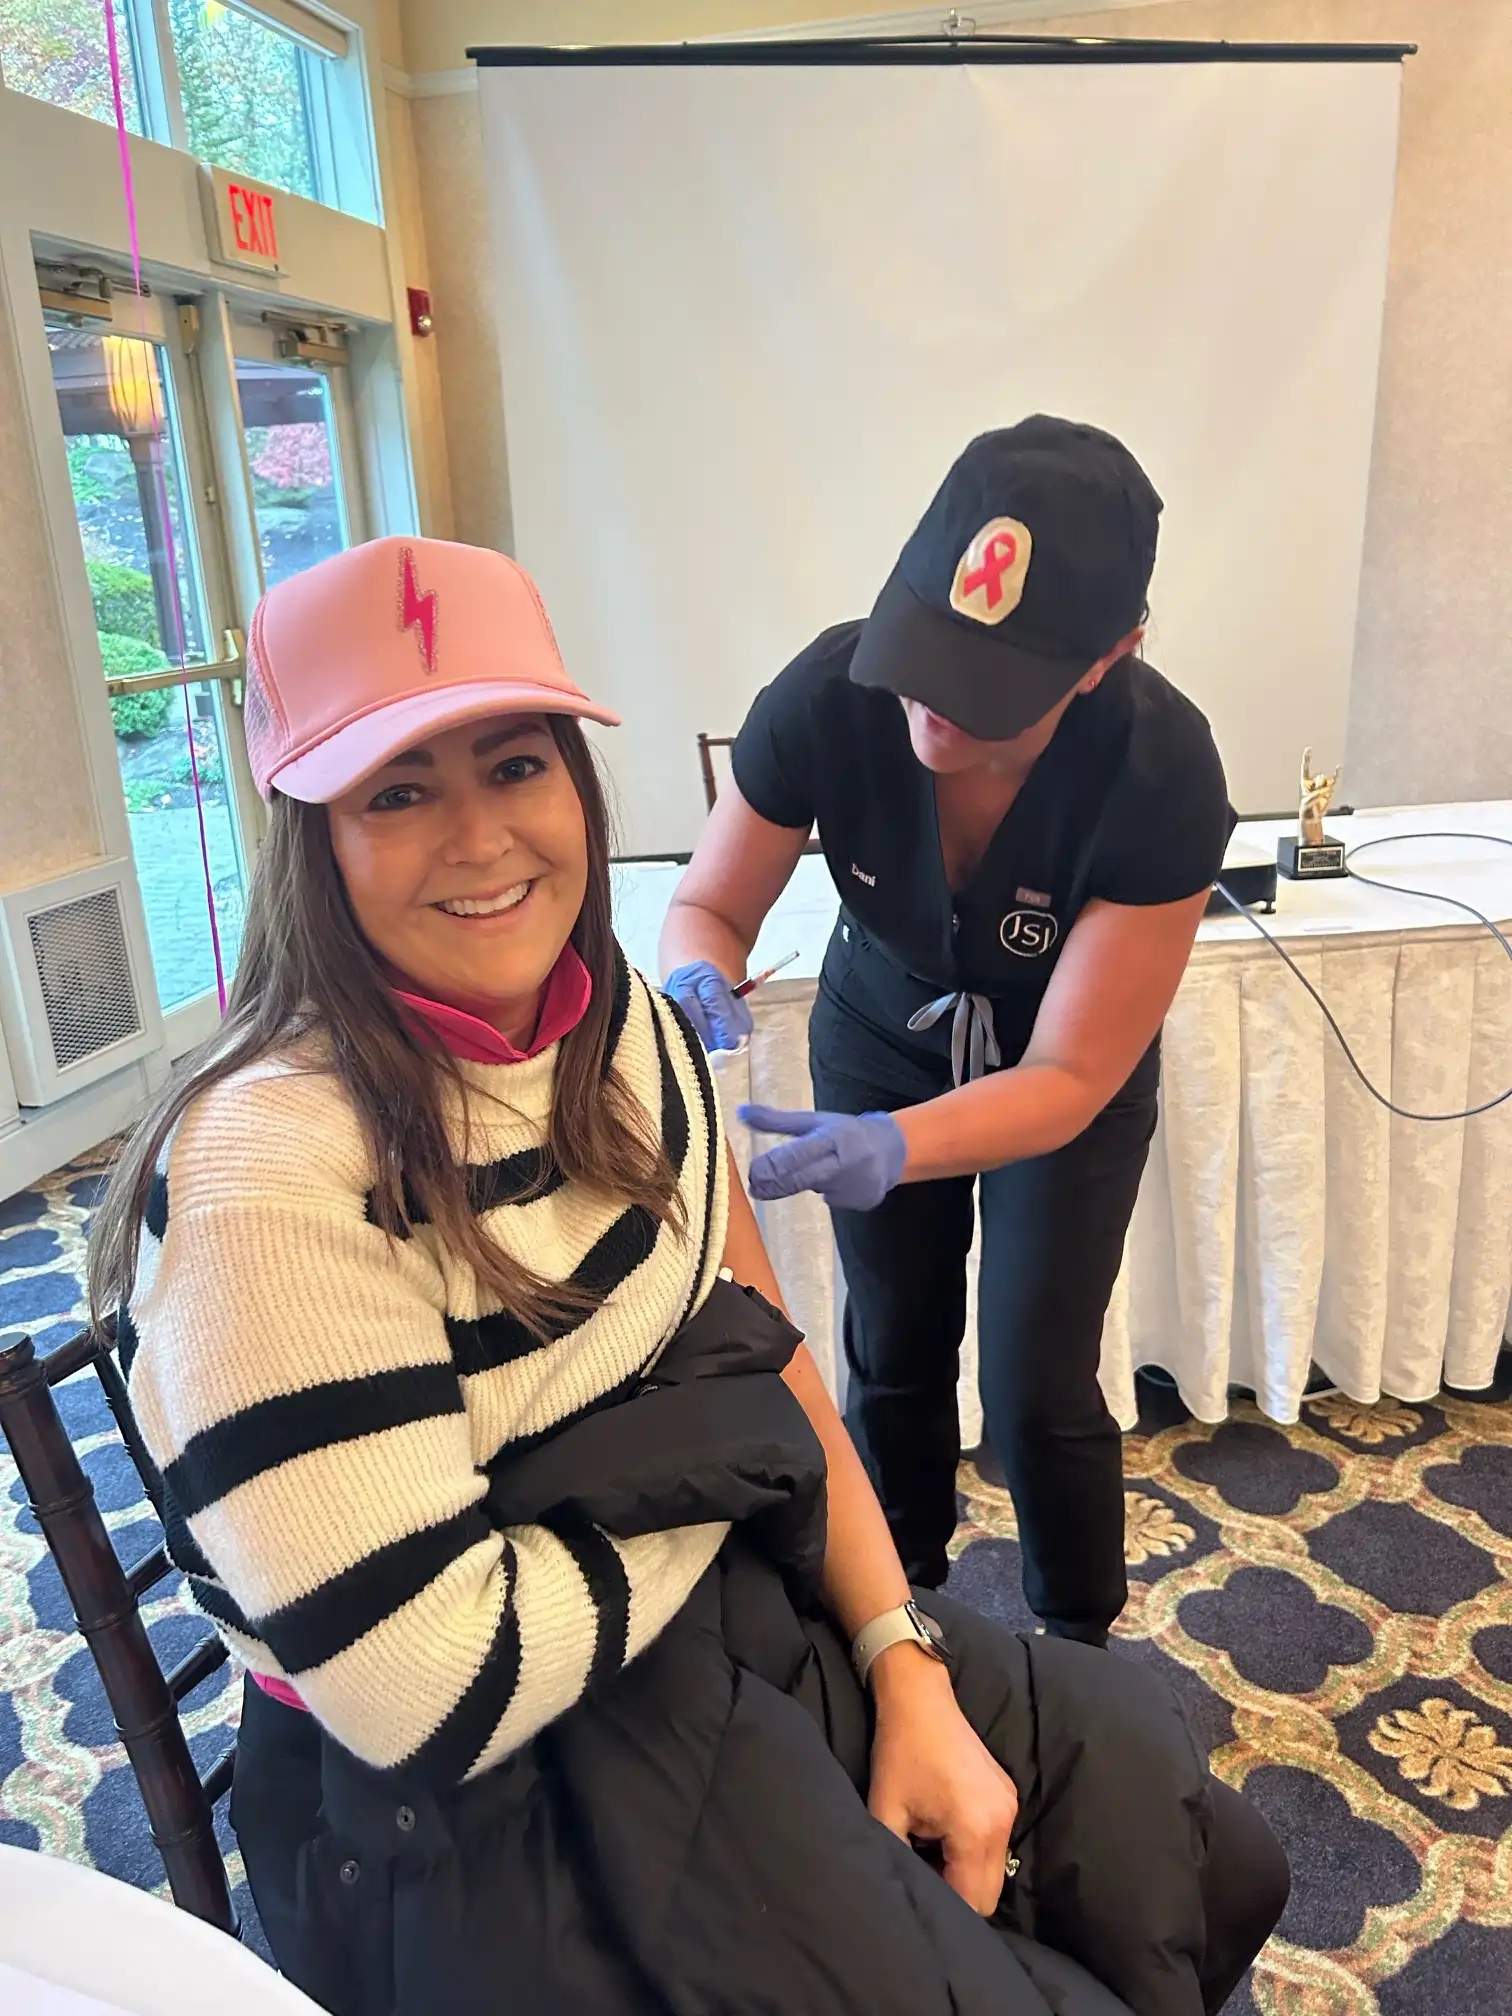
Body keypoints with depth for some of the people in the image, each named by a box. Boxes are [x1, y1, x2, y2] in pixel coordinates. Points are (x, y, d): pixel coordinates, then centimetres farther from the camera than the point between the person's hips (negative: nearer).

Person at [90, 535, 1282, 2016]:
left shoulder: (625, 1027, -4)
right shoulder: (268, 1179, -27)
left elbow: (764, 1350, 1)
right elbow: (433, 1698, -25)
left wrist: (909, 1673, -5)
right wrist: (716, 1447, -13)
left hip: (718, 1610, 6)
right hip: (471, 1814, -6)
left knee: (1189, 1843, 8)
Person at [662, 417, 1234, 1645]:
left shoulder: (1162, 774, -35)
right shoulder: (828, 696, -32)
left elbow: (1068, 1078, -30)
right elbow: (710, 904, -15)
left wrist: (890, 1151, -47)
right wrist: (699, 981, -39)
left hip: (1069, 1082, -2)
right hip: (882, 1033, 2)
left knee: (1038, 1391, 0)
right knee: (895, 1357, 12)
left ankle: (1085, 1661, 32)